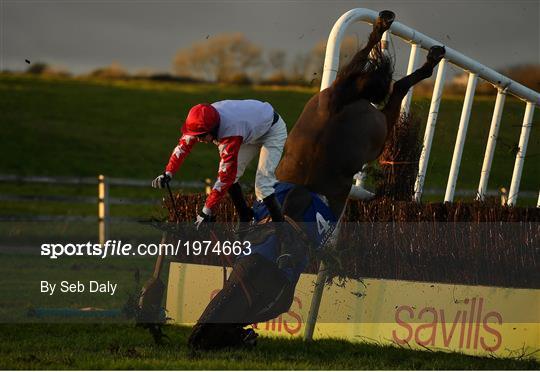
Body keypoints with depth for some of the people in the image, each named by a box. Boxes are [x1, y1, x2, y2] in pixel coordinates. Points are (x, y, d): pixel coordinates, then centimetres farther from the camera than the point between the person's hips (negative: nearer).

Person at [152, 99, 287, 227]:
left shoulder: (230, 132, -43)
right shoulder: (203, 122, -24)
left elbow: (225, 176, -40)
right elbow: (184, 144, -11)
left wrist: (207, 211, -39)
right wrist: (168, 173, -24)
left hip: (273, 129, -8)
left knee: (262, 184, -19)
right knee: (232, 177, 0)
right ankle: (245, 220, 15)